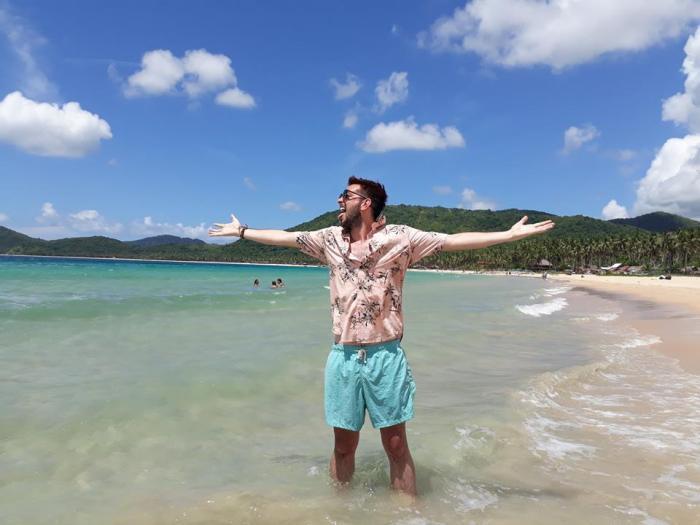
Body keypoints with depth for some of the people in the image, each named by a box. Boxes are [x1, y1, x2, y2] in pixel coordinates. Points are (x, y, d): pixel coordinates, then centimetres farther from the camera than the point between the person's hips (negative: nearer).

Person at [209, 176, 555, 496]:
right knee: (344, 444, 14)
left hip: (385, 356, -3)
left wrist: (511, 234, -15)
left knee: (396, 444, 6)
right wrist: (241, 231, 24)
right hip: (343, 357, 3)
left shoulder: (399, 237, -6)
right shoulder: (330, 239, 6)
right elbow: (283, 237, 16)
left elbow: (454, 241, -10)